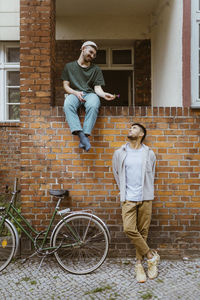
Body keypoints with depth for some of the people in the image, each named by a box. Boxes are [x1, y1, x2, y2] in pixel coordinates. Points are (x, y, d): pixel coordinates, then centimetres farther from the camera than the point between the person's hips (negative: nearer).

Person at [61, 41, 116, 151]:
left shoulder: (96, 69, 15)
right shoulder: (69, 66, 16)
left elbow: (97, 87, 5)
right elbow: (66, 86, 11)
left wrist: (104, 94, -19)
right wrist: (76, 92, -10)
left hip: (90, 93, 0)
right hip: (74, 93, 0)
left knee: (93, 105, -38)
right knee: (68, 105, -37)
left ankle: (86, 135, -41)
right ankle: (80, 134, -46)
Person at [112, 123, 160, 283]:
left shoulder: (149, 153, 4)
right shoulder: (119, 153, 5)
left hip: (145, 198, 0)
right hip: (128, 198, 0)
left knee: (143, 231, 4)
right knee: (129, 229, -13)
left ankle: (139, 263, 20)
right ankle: (151, 255, 5)